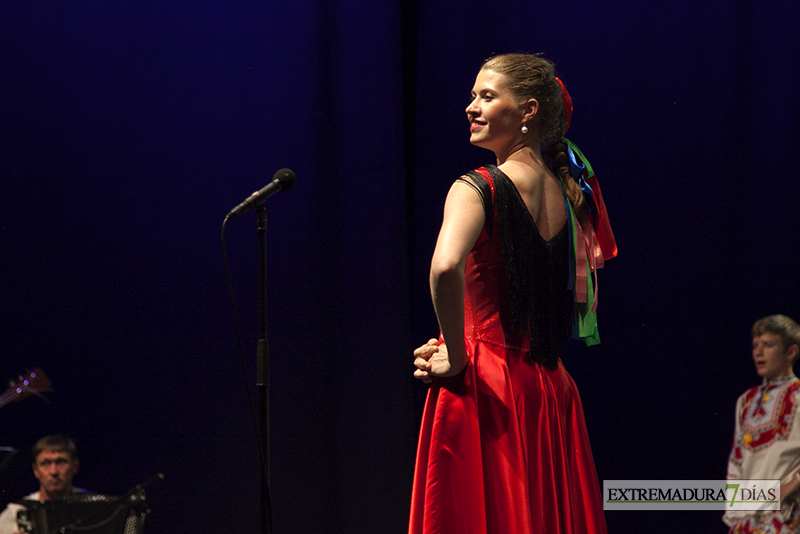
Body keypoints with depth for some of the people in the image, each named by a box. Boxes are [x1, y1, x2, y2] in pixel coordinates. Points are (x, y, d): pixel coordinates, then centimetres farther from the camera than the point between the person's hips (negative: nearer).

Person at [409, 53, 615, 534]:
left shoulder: (477, 188, -9)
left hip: (484, 389, -7)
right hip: (553, 389, 7)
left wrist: (456, 354, -17)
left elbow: (446, 267, -28)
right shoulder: (570, 194, 11)